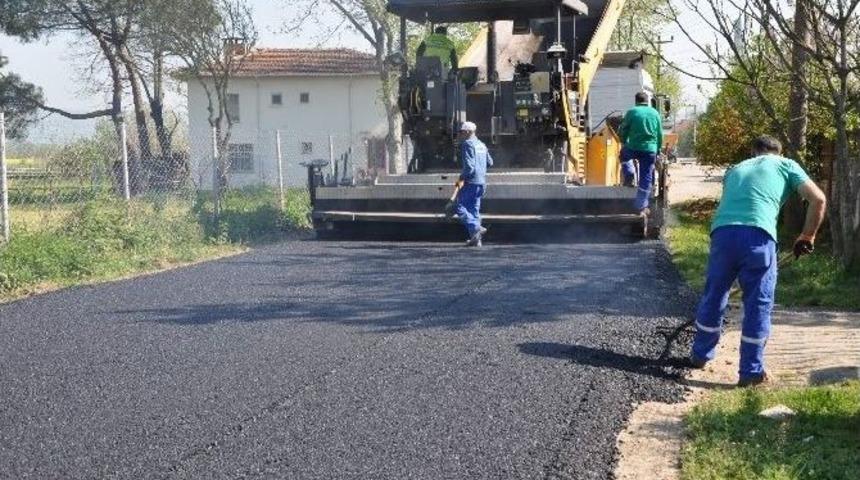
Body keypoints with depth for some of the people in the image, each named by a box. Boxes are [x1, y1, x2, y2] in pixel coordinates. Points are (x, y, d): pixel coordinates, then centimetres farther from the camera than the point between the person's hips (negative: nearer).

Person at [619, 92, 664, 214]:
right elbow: (660, 134, 12)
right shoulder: (655, 113, 8)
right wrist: (658, 149, 22)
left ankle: (629, 175, 15)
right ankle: (642, 207, 7)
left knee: (624, 154, 34)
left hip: (633, 148, -2)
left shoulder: (632, 112, -1)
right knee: (646, 179, 7)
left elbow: (623, 131, 3)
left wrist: (624, 142, 21)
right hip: (650, 150, 2)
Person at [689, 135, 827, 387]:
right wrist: (808, 236, 20)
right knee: (758, 305, 9)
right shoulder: (786, 165, 20)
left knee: (713, 296, 21)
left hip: (722, 231, 4)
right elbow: (818, 199, 9)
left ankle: (700, 355, 36)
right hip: (758, 235, -3)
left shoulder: (735, 169, 32)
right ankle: (751, 372, 14)